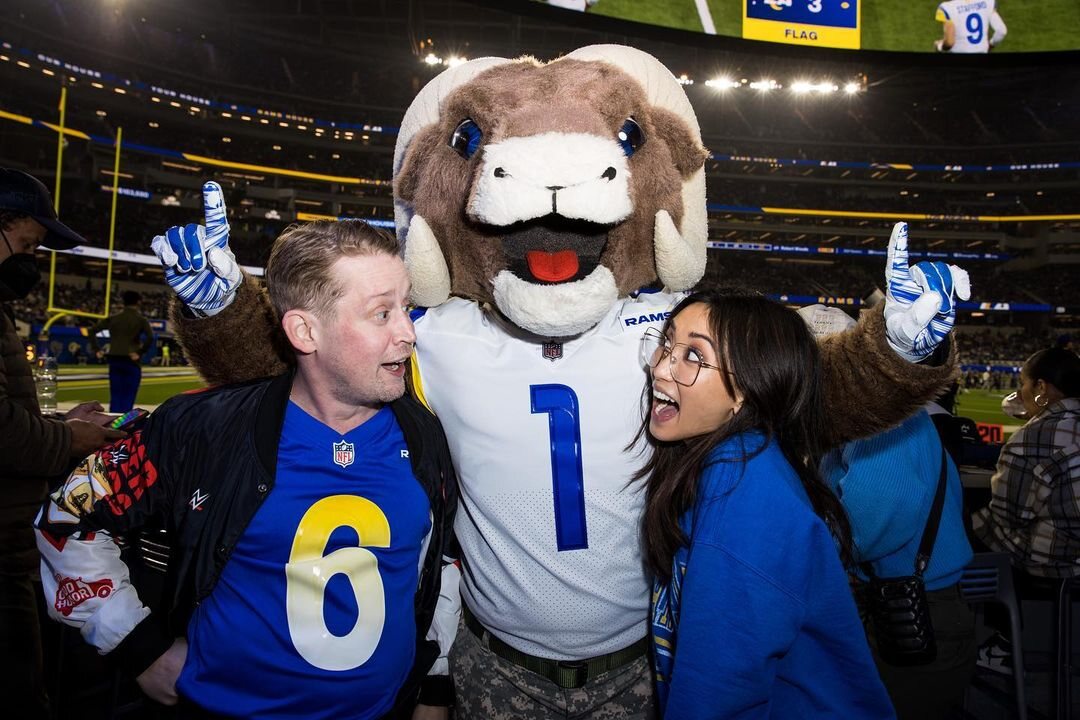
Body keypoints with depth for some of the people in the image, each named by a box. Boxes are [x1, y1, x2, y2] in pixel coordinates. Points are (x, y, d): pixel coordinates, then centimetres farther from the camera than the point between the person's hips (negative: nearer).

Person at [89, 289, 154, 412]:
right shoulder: (141, 320, -2)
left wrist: (96, 349, 9)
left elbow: (92, 330, 7)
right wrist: (140, 352, -12)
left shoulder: (113, 318, 9)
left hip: (114, 360, 4)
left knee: (115, 397, 11)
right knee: (128, 398, 1)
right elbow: (150, 338, -19)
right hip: (131, 361, -4)